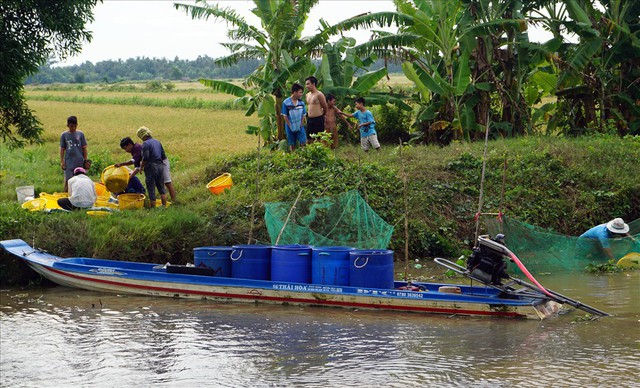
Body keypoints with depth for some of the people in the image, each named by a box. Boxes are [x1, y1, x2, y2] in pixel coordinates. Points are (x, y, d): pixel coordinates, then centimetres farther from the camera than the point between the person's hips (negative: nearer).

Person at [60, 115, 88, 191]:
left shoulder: (80, 134, 2)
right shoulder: (64, 135, 1)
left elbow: (84, 148, 6)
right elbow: (62, 149, 4)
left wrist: (85, 160, 3)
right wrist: (62, 161, -1)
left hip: (80, 162, 1)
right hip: (69, 162, -1)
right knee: (68, 179, -1)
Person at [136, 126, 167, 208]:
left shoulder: (145, 144, -11)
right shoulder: (158, 142, 12)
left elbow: (145, 158, -19)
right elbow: (163, 156, 12)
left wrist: (141, 167, -7)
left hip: (151, 168, -7)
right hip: (160, 166, 7)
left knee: (151, 190, 0)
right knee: (161, 188, 16)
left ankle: (153, 208, 1)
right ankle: (164, 206, 13)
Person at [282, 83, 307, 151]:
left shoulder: (301, 103, 0)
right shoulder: (286, 103, -10)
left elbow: (303, 115, 6)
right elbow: (285, 116, -8)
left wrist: (300, 125, -3)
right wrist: (290, 127, -9)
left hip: (300, 127, 2)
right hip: (290, 128, -2)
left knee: (303, 143, -4)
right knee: (292, 145, 7)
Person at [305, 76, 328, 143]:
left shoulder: (319, 94, -10)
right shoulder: (307, 95, 12)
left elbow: (325, 107, -2)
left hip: (318, 120, -7)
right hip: (309, 119, 7)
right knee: (310, 139, 7)